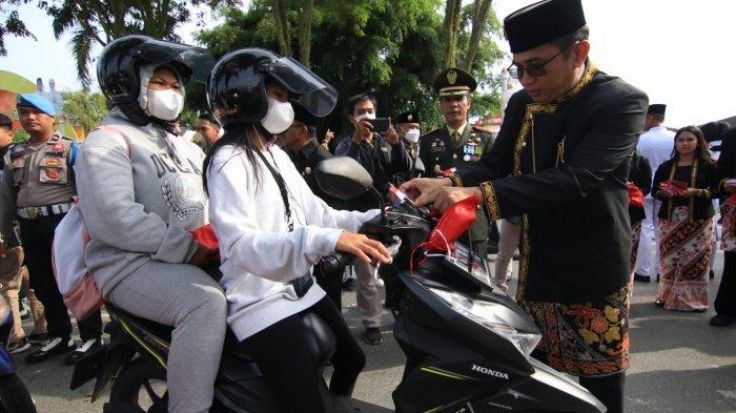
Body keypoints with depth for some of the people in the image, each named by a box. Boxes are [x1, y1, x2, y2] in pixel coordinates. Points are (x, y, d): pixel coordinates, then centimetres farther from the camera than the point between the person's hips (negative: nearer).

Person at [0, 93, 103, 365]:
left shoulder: (68, 148, -3)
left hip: (63, 222, -6)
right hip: (29, 226, 6)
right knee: (43, 285, 13)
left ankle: (91, 337, 8)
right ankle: (58, 337, 26)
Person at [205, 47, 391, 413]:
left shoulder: (278, 157, 13)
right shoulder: (229, 161, -15)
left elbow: (314, 211, 11)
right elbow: (239, 243, -28)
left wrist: (371, 219, 0)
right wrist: (326, 239, -38)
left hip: (301, 289, 9)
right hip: (261, 303, -9)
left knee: (352, 359, 24)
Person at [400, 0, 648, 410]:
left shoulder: (623, 101, -16)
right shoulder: (522, 103, 4)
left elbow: (575, 179, -29)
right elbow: (496, 164, 4)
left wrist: (481, 194, -37)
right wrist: (449, 185, -17)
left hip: (596, 273, -5)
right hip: (536, 268, 6)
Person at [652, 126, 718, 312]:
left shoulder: (707, 166, 2)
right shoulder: (665, 167, 10)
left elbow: (716, 190, -2)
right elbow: (655, 191, 11)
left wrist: (696, 192, -17)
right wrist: (664, 193, -10)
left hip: (699, 220, -2)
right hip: (670, 218, 2)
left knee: (695, 260, -3)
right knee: (669, 259, 2)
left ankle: (694, 299, 9)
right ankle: (667, 296, 14)